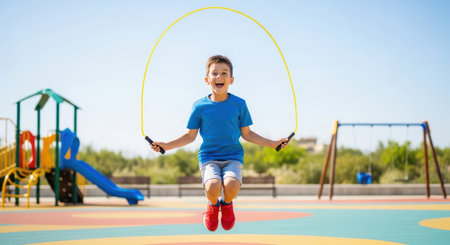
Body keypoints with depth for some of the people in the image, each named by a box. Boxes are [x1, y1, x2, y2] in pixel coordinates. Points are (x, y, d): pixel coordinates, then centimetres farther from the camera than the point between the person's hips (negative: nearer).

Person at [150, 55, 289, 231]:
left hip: (233, 157, 0)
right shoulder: (199, 106, 1)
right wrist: (166, 146, -2)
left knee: (231, 185, -31)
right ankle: (213, 205, 9)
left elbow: (247, 134, 11)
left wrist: (273, 143, 5)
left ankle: (227, 203, 9)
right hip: (209, 157, 0)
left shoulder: (239, 104, 3)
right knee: (213, 186, -32)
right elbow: (190, 136, 9)